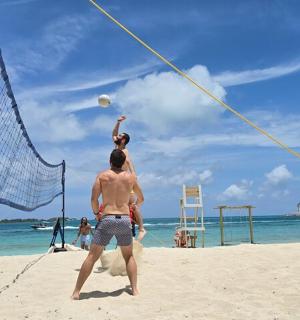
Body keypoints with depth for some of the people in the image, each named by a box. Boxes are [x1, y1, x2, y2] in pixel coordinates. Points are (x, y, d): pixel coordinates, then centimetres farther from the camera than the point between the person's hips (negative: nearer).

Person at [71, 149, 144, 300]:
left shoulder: (102, 175, 4)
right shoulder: (131, 177, 10)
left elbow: (94, 199, -6)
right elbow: (141, 199, 22)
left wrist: (96, 213, 12)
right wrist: (135, 207, 42)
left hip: (107, 219, -2)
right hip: (125, 220, 2)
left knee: (92, 257, 6)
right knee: (129, 256, 21)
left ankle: (76, 292, 7)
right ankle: (134, 289, 14)